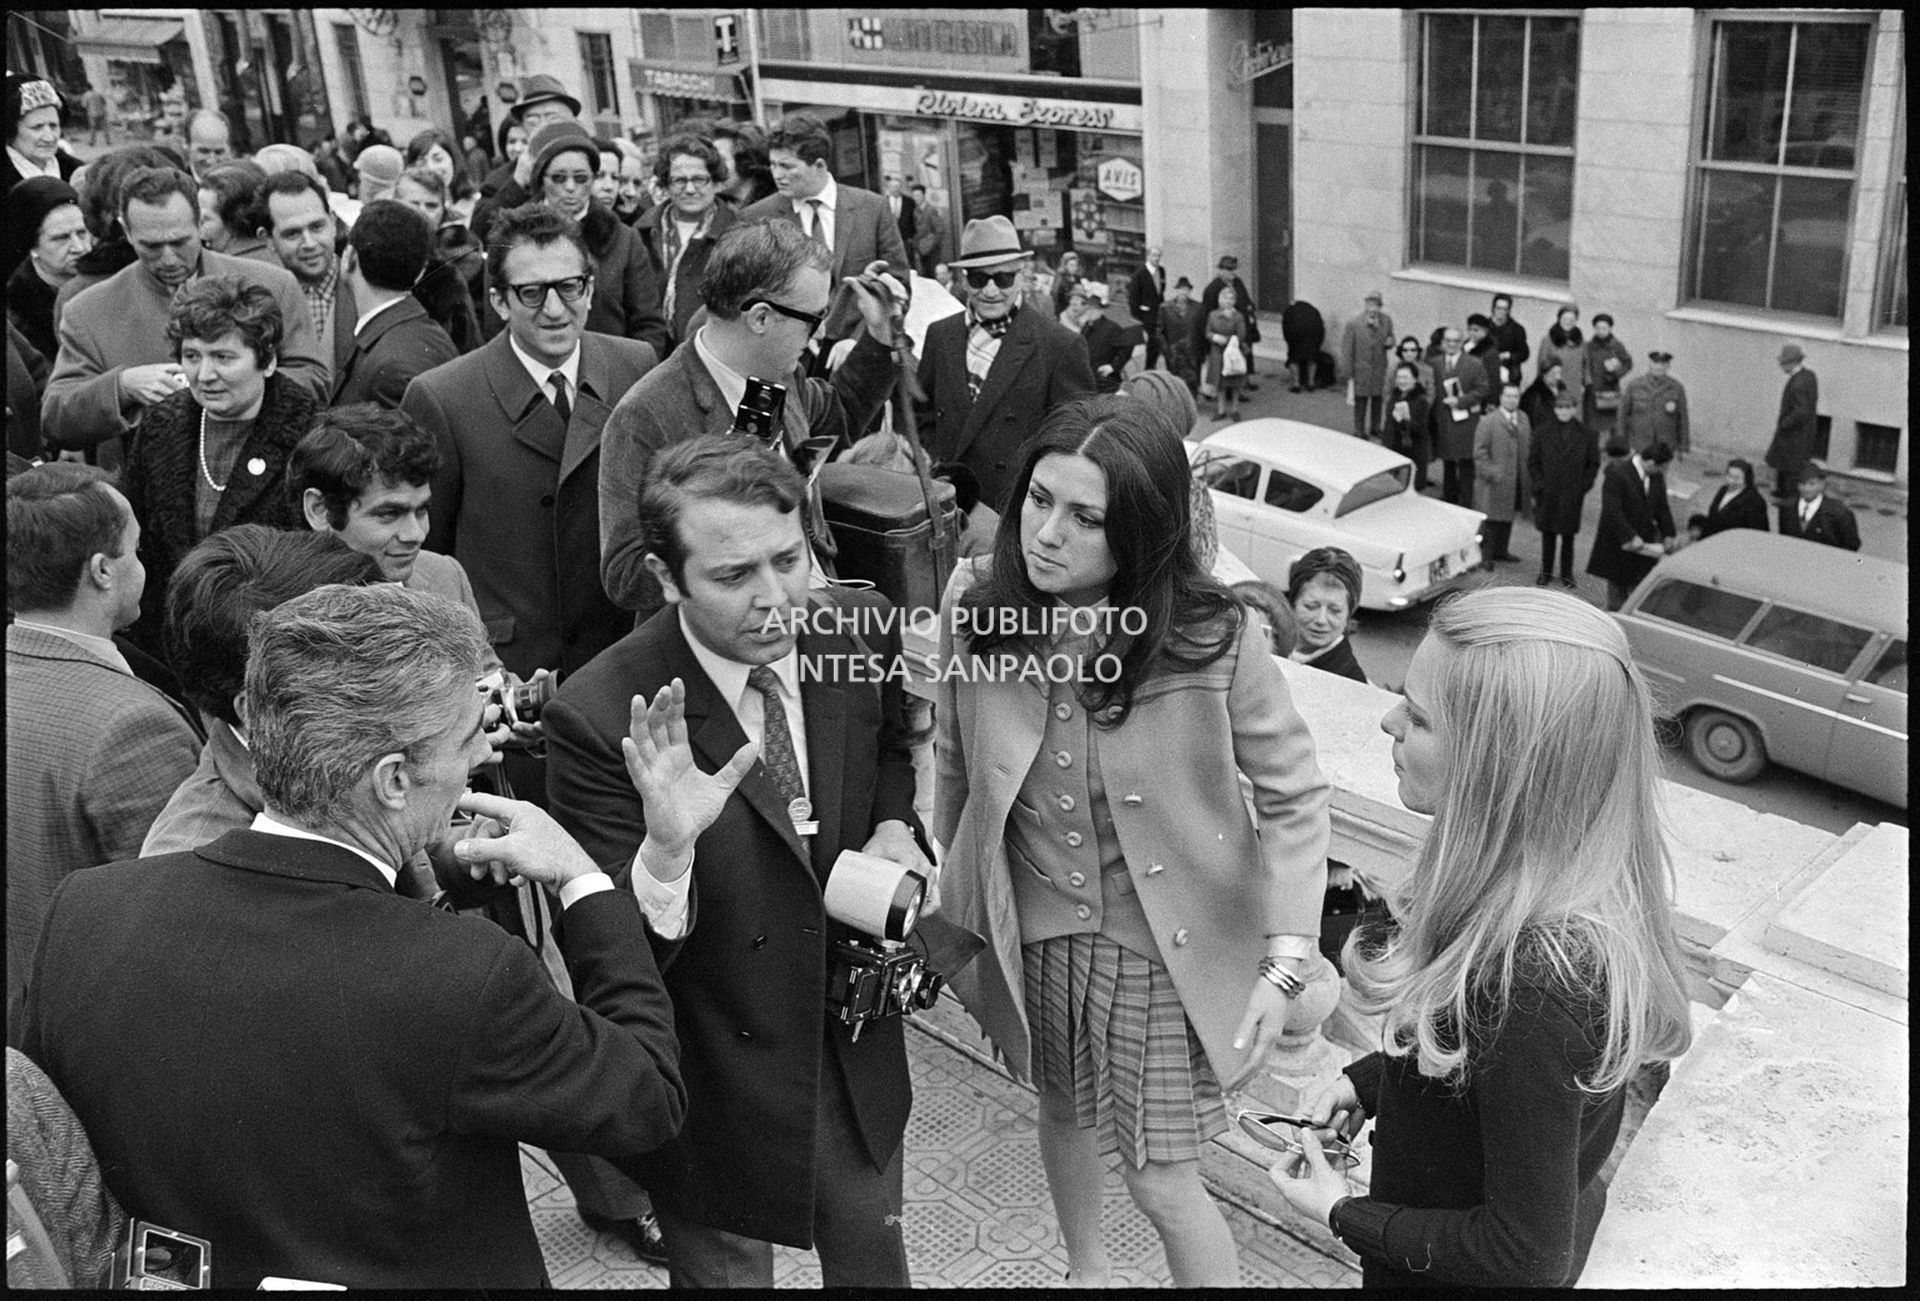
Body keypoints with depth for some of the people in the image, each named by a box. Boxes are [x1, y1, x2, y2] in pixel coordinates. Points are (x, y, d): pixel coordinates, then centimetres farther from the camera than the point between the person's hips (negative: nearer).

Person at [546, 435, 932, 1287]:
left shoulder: (859, 636, -14)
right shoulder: (597, 719, -27)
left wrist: (893, 826, -11)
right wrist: (665, 847, -44)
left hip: (856, 1052, 4)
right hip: (714, 1085, -4)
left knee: (873, 1259, 28)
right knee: (727, 1269, 22)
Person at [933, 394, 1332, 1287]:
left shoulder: (1214, 641, -25)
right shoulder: (973, 610, -15)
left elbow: (1293, 795, -14)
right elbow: (954, 767, 0)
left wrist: (1286, 959, -22)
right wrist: (953, 895, 9)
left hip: (1165, 945, -4)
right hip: (1029, 933, 4)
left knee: (1162, 1183, 5)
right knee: (1064, 1111, 28)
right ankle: (1086, 1265, 58)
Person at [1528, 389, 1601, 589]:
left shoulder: (1585, 435, 0)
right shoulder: (1542, 432, -1)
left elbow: (1593, 464, 6)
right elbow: (1533, 461, 3)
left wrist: (1583, 486, -3)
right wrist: (1539, 485, -5)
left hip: (1572, 495, 0)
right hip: (1547, 492, 0)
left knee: (1568, 535, 7)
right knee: (1548, 534, 9)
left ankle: (1566, 574, 19)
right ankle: (1545, 573, 21)